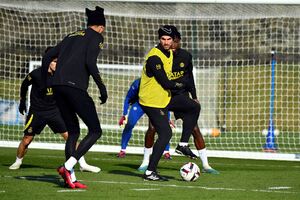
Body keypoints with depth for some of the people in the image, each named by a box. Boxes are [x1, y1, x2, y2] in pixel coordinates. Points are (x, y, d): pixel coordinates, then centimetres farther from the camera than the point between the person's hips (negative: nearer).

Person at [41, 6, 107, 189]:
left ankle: (70, 178, 7)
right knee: (95, 131, -1)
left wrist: (44, 82, 30)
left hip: (58, 85, 8)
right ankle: (68, 166, -17)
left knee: (73, 132, 16)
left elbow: (47, 57, 23)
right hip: (75, 87, -8)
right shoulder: (96, 37, 6)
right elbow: (90, 62, -10)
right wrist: (102, 87, -5)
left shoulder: (72, 36, 26)